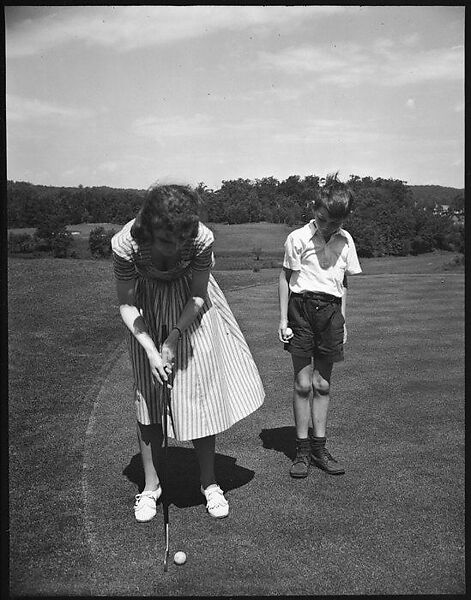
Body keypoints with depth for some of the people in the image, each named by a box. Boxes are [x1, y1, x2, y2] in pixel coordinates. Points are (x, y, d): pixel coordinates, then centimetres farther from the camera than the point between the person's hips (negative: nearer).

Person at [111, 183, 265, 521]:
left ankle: (209, 482, 19)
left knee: (201, 389, 0)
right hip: (148, 308, 0)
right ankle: (151, 485, 19)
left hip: (190, 307, 0)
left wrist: (174, 338, -24)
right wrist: (151, 350, -25)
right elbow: (127, 305, -16)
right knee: (148, 392, 2)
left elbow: (199, 295, -14)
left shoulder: (202, 239, -31)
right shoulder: (126, 244, -30)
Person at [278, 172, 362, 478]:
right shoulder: (298, 238, -4)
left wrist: (343, 320, 12)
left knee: (323, 384, 7)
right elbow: (285, 277, 2)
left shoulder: (346, 240, 6)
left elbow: (344, 283, 14)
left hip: (331, 310, 3)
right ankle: (302, 450, 10)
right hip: (302, 307, -3)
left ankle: (319, 447, 18)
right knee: (303, 383, -2)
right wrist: (283, 318, -1)